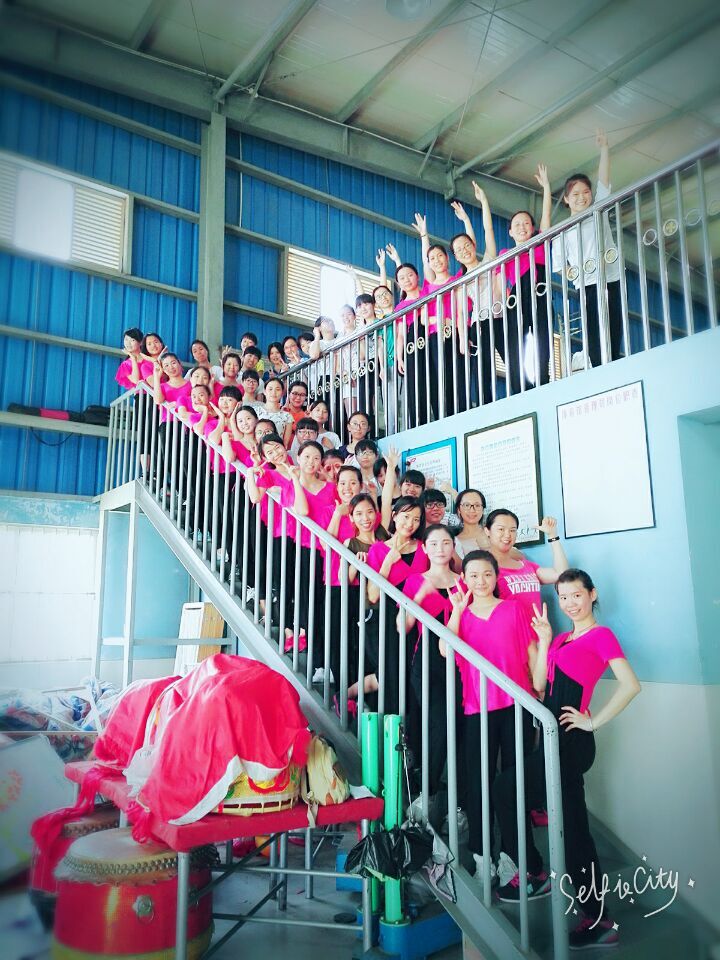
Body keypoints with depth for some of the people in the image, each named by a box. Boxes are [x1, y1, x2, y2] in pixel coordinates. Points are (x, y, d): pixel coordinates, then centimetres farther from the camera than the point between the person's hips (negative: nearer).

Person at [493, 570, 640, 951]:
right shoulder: (562, 639, 16)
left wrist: (594, 721, -15)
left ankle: (533, 872, 11)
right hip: (554, 738, 8)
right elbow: (539, 685, 9)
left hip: (570, 740, -8)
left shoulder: (600, 635, -7)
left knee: (506, 788, -3)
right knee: (572, 824, 12)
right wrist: (544, 640, 4)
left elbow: (630, 684, -19)